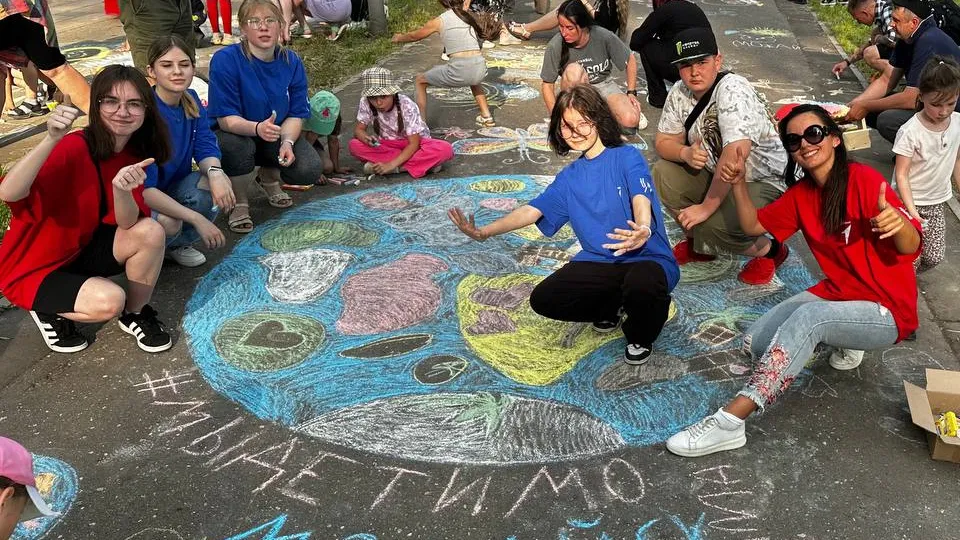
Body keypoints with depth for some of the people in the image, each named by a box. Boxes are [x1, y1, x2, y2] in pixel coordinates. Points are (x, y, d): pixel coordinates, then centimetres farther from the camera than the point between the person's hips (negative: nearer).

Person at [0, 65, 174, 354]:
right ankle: (49, 310, 3)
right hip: (36, 267, -6)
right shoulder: (74, 148, -26)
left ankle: (135, 314, 3)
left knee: (151, 231, -19)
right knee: (109, 301, -30)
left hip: (84, 249, 6)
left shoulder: (135, 154, -6)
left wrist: (121, 188, -38)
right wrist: (52, 139, -52)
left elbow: (127, 224, -17)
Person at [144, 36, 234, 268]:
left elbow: (206, 147, -7)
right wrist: (197, 219, -34)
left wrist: (214, 172, -33)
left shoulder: (191, 100, -5)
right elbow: (143, 188, -29)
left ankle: (179, 244, 4)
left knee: (221, 186, -23)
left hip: (172, 191, 6)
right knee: (169, 223, -36)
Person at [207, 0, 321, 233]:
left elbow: (296, 114, -8)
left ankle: (269, 178, 19)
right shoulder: (225, 60, -23)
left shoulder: (291, 62, -9)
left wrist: (287, 142, -28)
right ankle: (239, 203, -6)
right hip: (234, 134, -4)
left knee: (309, 170, -20)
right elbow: (226, 119, -26)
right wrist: (257, 128, -46)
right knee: (237, 147, -40)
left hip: (279, 134, 4)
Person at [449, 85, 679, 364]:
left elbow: (641, 198, -21)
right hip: (599, 262, 5)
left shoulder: (627, 157, -4)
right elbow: (531, 210, 2)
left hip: (647, 257, -5)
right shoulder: (569, 177, 12)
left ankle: (640, 337, -2)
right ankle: (610, 305, 13)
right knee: (543, 299, -15)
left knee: (641, 286, -40)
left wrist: (642, 230, -46)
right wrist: (484, 232, -14)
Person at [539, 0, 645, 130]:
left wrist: (631, 93, -7)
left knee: (630, 120, -26)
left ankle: (605, 107, 7)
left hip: (603, 85, 1)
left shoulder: (604, 37, -20)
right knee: (574, 70, -36)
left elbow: (630, 60, -3)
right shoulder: (555, 46, -23)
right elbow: (547, 84, -13)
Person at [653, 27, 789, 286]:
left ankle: (768, 249, 3)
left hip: (762, 182, -8)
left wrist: (707, 206, -32)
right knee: (663, 172, -11)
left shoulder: (732, 89, -26)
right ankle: (700, 244, 9)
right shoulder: (679, 92, -3)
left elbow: (736, 153, -37)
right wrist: (685, 153, -20)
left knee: (715, 224, -31)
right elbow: (663, 141, 5)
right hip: (716, 175, 8)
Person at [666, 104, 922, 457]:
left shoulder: (863, 179, -17)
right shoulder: (801, 194, 3)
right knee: (756, 342, -9)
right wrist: (738, 184, -10)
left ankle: (729, 423, -38)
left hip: (888, 311, -7)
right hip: (836, 294, 7)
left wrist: (899, 222, -45)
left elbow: (911, 248, -21)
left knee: (807, 317, -35)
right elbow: (753, 225, 7)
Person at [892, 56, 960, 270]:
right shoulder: (910, 131, -23)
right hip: (910, 202, -5)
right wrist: (911, 211, -26)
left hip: (937, 202, 5)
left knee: (934, 257, 7)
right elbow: (901, 174, -20)